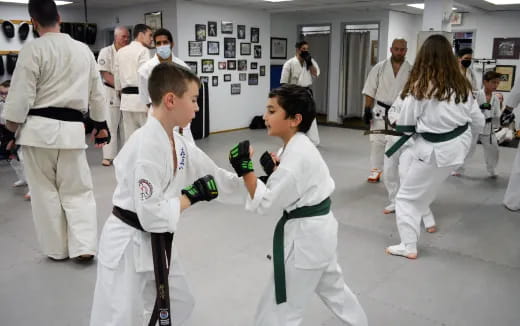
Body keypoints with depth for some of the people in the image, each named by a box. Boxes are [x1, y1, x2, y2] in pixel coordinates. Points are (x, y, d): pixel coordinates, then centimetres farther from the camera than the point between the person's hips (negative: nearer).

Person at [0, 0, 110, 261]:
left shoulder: (33, 49, -9)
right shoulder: (84, 50, 7)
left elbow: (21, 94, -10)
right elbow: (97, 92, 14)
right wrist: (100, 124, 24)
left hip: (39, 128, -3)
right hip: (71, 129, 4)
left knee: (45, 192, 11)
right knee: (78, 190, 13)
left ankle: (56, 248, 21)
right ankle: (83, 246, 6)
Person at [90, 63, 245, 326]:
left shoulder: (178, 144, 1)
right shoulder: (145, 147, -26)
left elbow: (216, 179, 7)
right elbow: (152, 216, -27)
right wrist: (192, 195, -17)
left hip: (157, 245, 9)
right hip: (129, 246, -9)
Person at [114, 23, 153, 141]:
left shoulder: (120, 52, 14)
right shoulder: (143, 51, -7)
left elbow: (117, 77, 18)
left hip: (126, 99, 7)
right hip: (141, 98, -7)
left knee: (129, 137, 10)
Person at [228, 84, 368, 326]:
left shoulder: (297, 155, -25)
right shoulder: (297, 147, 4)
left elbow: (267, 205, -23)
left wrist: (245, 169, -25)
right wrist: (273, 171, -7)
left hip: (305, 236, -11)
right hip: (318, 230, 11)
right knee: (332, 286, 33)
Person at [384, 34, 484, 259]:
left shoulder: (419, 86, -18)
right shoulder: (461, 85, -2)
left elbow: (404, 126, -10)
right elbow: (478, 122, 7)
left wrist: (410, 130, 13)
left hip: (435, 150, -6)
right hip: (460, 144, 6)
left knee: (408, 196, 8)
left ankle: (408, 246, 15)